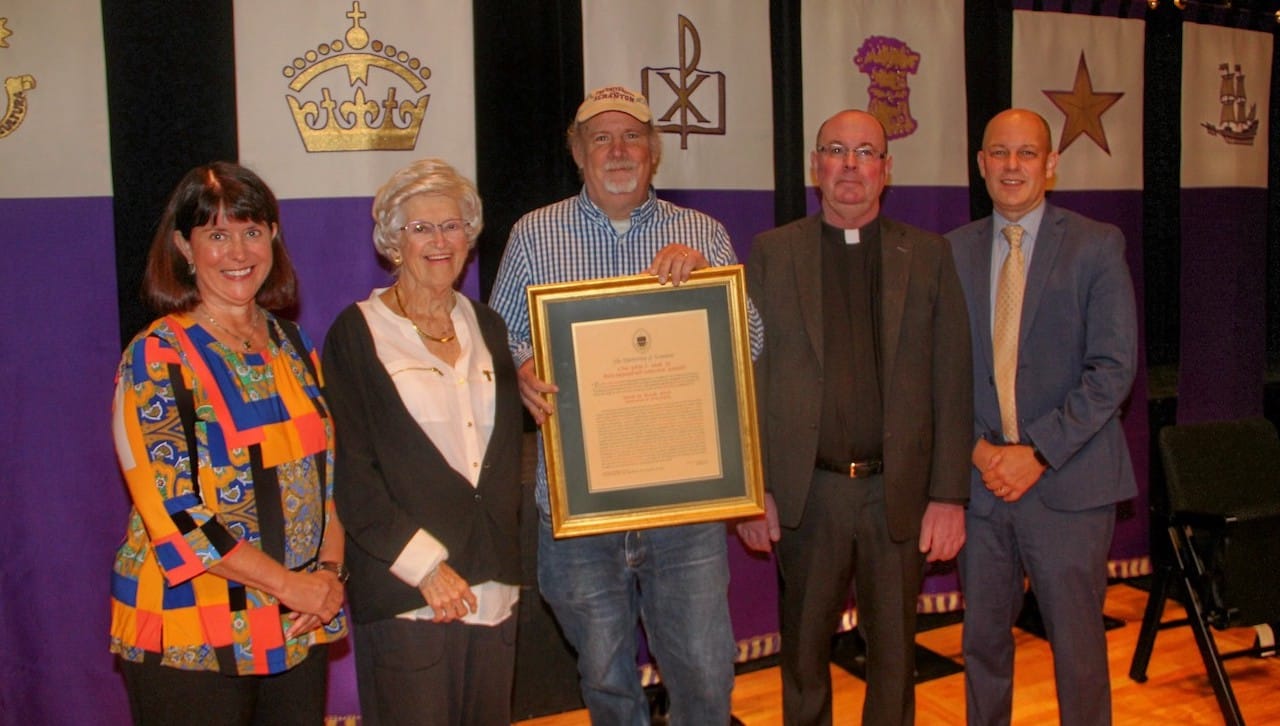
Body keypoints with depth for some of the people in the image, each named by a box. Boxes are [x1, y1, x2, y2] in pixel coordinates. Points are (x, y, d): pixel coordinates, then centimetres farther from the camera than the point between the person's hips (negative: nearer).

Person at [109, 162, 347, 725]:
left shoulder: (293, 346, 8)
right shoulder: (157, 359, -10)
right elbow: (171, 511, -16)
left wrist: (329, 570, -5)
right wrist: (291, 585, -15)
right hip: (193, 638, -5)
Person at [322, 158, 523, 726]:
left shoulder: (487, 327, 14)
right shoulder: (357, 333, -2)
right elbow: (351, 472, -8)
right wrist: (425, 565, -14)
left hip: (492, 586, 5)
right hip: (406, 593, -5)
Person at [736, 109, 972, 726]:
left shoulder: (929, 255, 4)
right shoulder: (772, 253, 3)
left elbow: (952, 383, 1)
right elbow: (749, 377, 0)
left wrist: (950, 494, -4)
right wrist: (751, 488, -5)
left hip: (900, 491, 1)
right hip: (806, 493, 0)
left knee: (894, 652, 14)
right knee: (803, 653, 14)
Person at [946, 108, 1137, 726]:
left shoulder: (1097, 246, -1)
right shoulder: (954, 251, 8)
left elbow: (1113, 369, -7)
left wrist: (1038, 454, -13)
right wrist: (977, 448, -7)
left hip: (1067, 482, -3)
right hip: (978, 477, 3)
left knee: (1077, 645, 6)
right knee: (982, 640, 12)